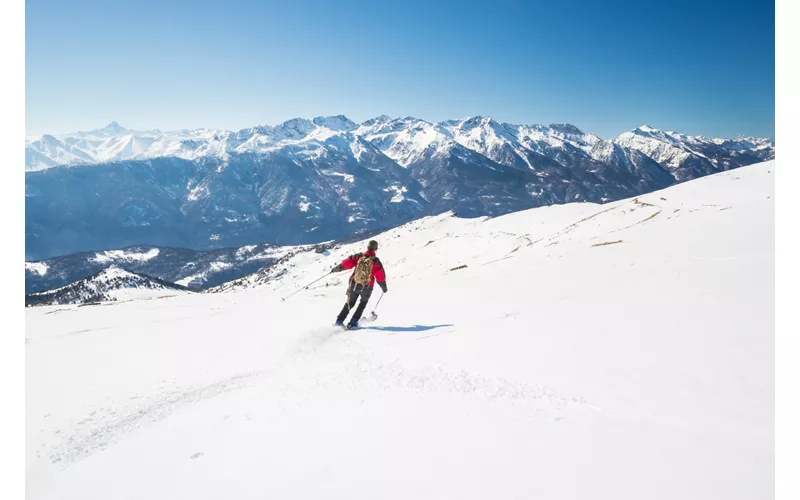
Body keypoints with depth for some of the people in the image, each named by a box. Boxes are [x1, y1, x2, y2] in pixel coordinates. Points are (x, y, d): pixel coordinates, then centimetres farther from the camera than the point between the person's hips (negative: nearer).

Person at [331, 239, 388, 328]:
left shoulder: (359, 256, -4)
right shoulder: (376, 261, -8)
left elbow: (346, 263, -6)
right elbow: (380, 276, -6)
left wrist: (335, 269, 9)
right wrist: (384, 288, 9)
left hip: (354, 285, 2)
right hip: (367, 287, -2)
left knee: (350, 303, 22)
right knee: (363, 302, 25)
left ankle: (339, 320, 17)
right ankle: (353, 322, 16)